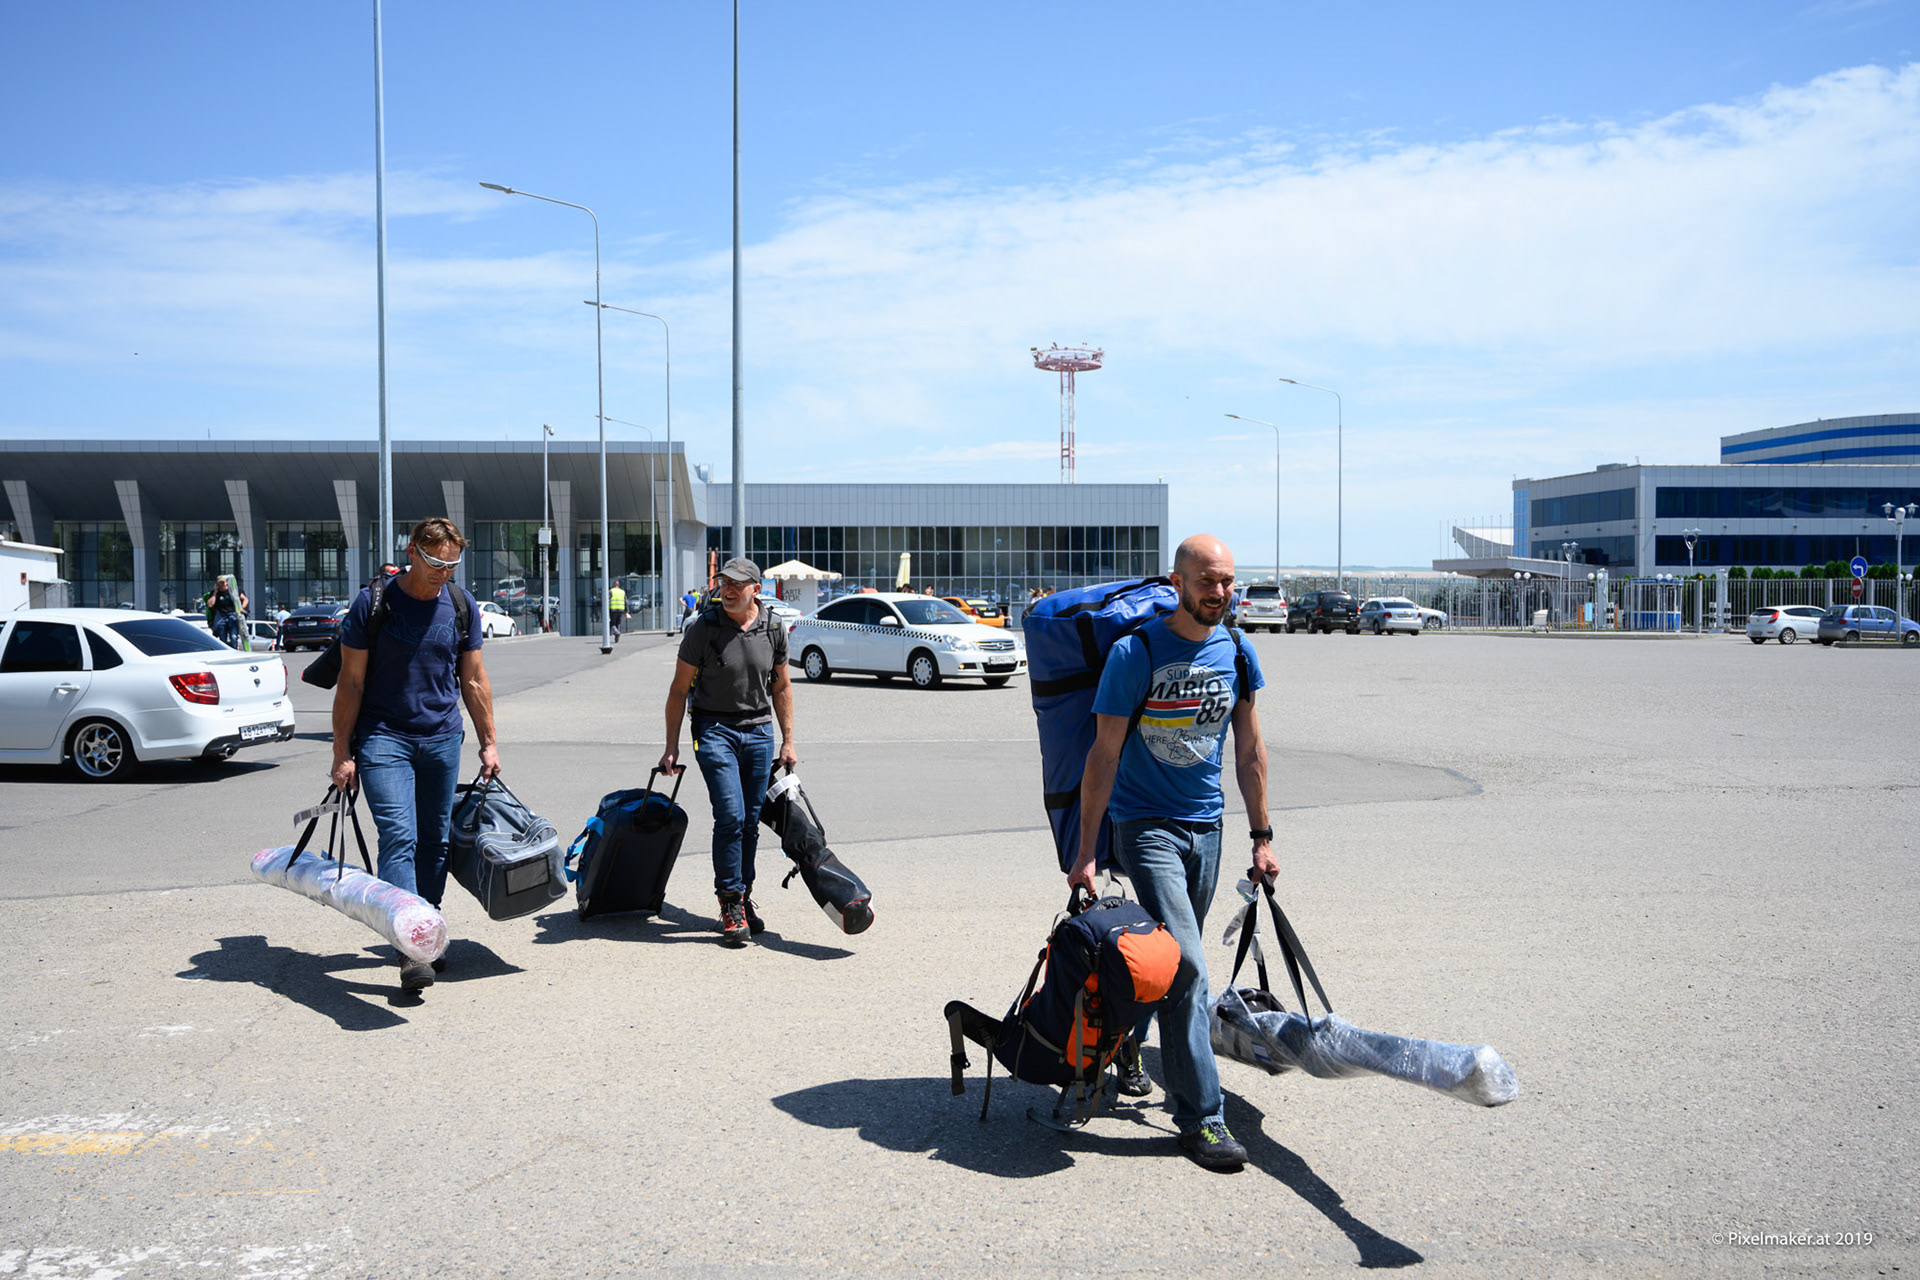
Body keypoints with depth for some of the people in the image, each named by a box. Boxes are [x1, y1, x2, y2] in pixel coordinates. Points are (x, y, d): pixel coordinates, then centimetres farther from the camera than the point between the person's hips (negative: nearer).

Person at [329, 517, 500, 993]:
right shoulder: (372, 602, -7)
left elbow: (474, 681, 11)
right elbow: (350, 682, -4)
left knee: (433, 841, 8)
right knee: (398, 836, -15)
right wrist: (343, 752, -6)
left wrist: (488, 742, 10)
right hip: (383, 738, -4)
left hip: (442, 739, 4)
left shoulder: (462, 606, 3)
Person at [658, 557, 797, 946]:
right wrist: (671, 748, -3)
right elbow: (679, 689, -1)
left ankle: (743, 899, 22)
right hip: (715, 729, -3)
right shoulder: (702, 628, -7)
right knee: (730, 816, -14)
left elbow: (781, 687, 13)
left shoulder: (774, 629, 2)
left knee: (751, 822, 7)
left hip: (759, 731, 3)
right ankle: (731, 905, -2)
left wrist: (787, 742, 10)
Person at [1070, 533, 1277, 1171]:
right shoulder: (1136, 652, -14)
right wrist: (1085, 852, -13)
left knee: (1168, 959, 15)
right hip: (1145, 824, -5)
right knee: (1184, 965, -13)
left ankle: (1125, 1044, 40)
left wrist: (1261, 837, 9)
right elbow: (1104, 755, -12)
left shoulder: (1236, 653, 2)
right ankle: (1200, 1115, -5)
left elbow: (1249, 751, 10)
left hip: (1206, 826, 5)